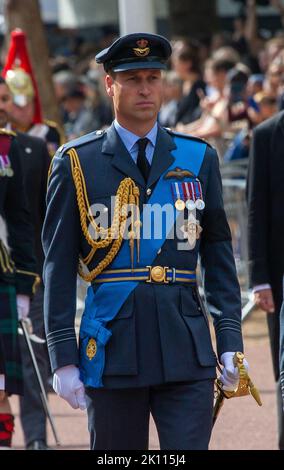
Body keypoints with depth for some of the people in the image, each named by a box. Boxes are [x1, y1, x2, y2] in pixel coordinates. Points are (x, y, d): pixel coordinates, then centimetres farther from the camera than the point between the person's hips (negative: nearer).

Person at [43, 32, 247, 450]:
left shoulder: (199, 158, 9)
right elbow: (58, 266, 2)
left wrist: (230, 339, 3)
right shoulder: (76, 163, 3)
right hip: (112, 348, -1)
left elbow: (218, 253, 11)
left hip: (187, 350, 1)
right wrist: (63, 356, -3)